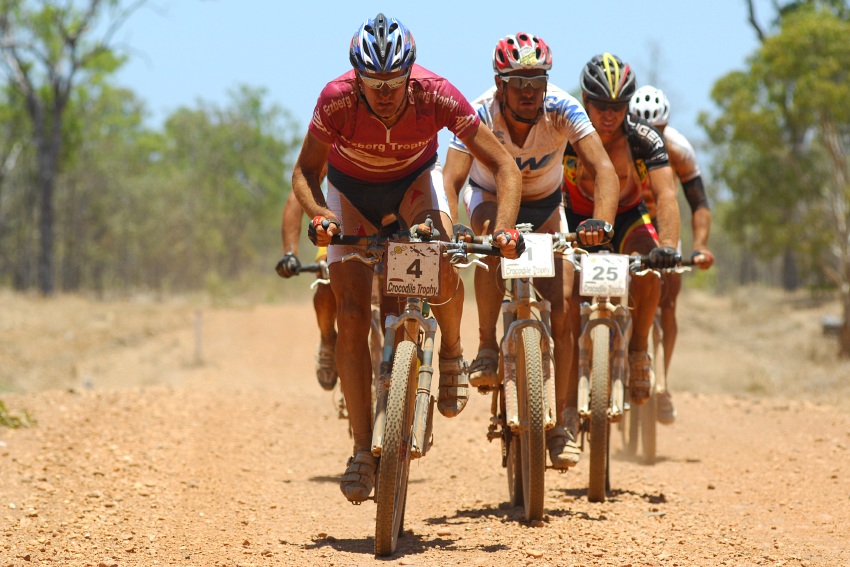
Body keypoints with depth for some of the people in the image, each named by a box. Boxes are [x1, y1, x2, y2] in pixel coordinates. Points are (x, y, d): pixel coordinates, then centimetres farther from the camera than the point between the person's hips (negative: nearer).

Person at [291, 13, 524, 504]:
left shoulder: (436, 95, -32)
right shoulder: (336, 100, -32)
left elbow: (504, 165, -26)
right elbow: (306, 171, -17)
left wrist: (505, 227, -42)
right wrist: (318, 214, -38)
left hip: (414, 182, 0)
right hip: (351, 191, 0)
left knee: (442, 270, -30)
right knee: (352, 315, -14)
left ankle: (452, 354, 3)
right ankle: (364, 449, -7)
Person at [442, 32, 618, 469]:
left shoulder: (562, 110, -30)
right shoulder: (480, 115, -31)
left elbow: (603, 168, -40)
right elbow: (451, 180, -40)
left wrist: (600, 222, -58)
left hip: (545, 207, 1)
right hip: (490, 198, -1)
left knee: (560, 313, -12)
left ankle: (557, 425, -2)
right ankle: (487, 348, -21)